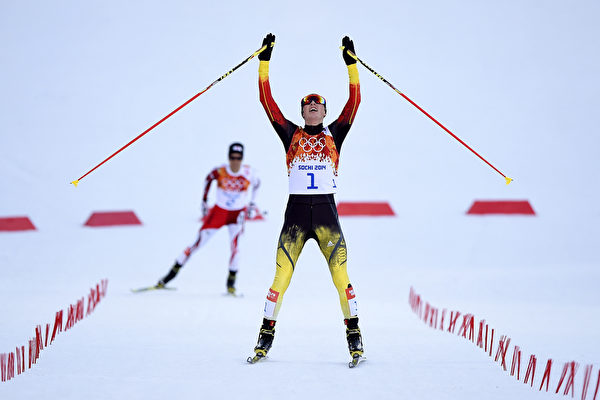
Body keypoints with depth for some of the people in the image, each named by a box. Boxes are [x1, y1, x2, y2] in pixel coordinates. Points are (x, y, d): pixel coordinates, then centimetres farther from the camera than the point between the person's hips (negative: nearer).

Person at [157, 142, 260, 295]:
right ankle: (172, 273, 8)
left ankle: (231, 282, -9)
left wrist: (252, 203, 7)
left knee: (235, 245, -21)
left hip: (238, 214, 0)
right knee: (197, 244, -1)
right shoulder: (220, 171, -17)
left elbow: (257, 183, 9)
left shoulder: (248, 172, -14)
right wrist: (204, 201, 9)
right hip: (219, 212, 0)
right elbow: (208, 179, 6)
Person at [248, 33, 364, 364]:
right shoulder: (291, 134, 11)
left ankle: (354, 336, 2)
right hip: (296, 212, 0)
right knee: (280, 277, -4)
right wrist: (264, 62, 0)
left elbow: (354, 101, 2)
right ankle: (266, 336, 6)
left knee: (341, 277, -7)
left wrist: (351, 63, -4)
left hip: (326, 212, 0)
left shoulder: (334, 134, 11)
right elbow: (266, 100, 5)